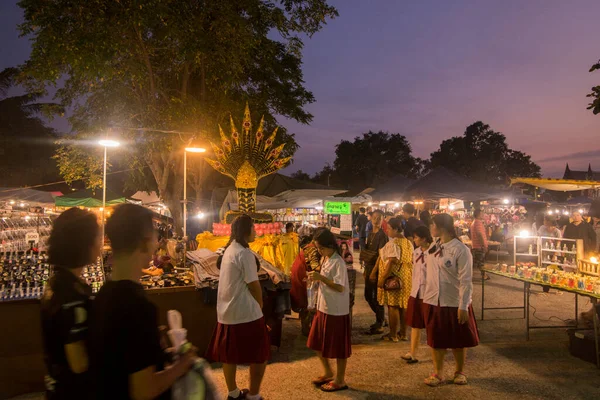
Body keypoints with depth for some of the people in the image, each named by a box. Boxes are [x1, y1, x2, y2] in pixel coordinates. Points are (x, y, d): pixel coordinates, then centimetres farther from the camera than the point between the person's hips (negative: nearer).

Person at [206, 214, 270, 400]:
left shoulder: (230, 249, 11)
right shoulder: (244, 253, -17)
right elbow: (254, 285, -15)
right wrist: (260, 305, 3)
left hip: (227, 311, 9)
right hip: (246, 312, -9)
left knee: (229, 355, 17)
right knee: (260, 355, 5)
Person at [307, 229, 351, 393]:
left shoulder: (338, 262, -19)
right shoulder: (324, 260, 8)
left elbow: (340, 287, -23)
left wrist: (321, 278, -25)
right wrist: (316, 280, -2)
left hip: (336, 311, -9)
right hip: (323, 308, 9)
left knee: (338, 347, 5)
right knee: (317, 343, 16)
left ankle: (340, 380, 21)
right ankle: (328, 373, 34)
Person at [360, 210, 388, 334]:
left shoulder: (382, 235, -12)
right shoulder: (371, 235, 13)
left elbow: (380, 255, -17)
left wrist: (374, 272, -20)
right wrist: (366, 269, 16)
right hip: (369, 268, 8)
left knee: (376, 297, -2)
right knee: (368, 296, 15)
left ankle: (379, 326, 9)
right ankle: (381, 317, 33)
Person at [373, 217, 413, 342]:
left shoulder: (393, 243, -17)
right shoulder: (408, 243, 8)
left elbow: (391, 263, -23)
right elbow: (411, 261, 14)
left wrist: (382, 279, -20)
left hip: (393, 279, -8)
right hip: (406, 279, 8)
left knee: (393, 306, 1)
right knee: (403, 306, 14)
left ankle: (393, 335, 8)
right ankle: (403, 333, 23)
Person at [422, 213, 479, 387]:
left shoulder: (460, 250, -16)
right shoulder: (434, 247, 5)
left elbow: (466, 280, -17)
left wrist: (463, 306, -19)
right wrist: (426, 295, 10)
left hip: (454, 303, -6)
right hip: (433, 301, 6)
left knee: (458, 340, 13)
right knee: (436, 339, 12)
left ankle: (460, 372, 32)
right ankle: (438, 374, 26)